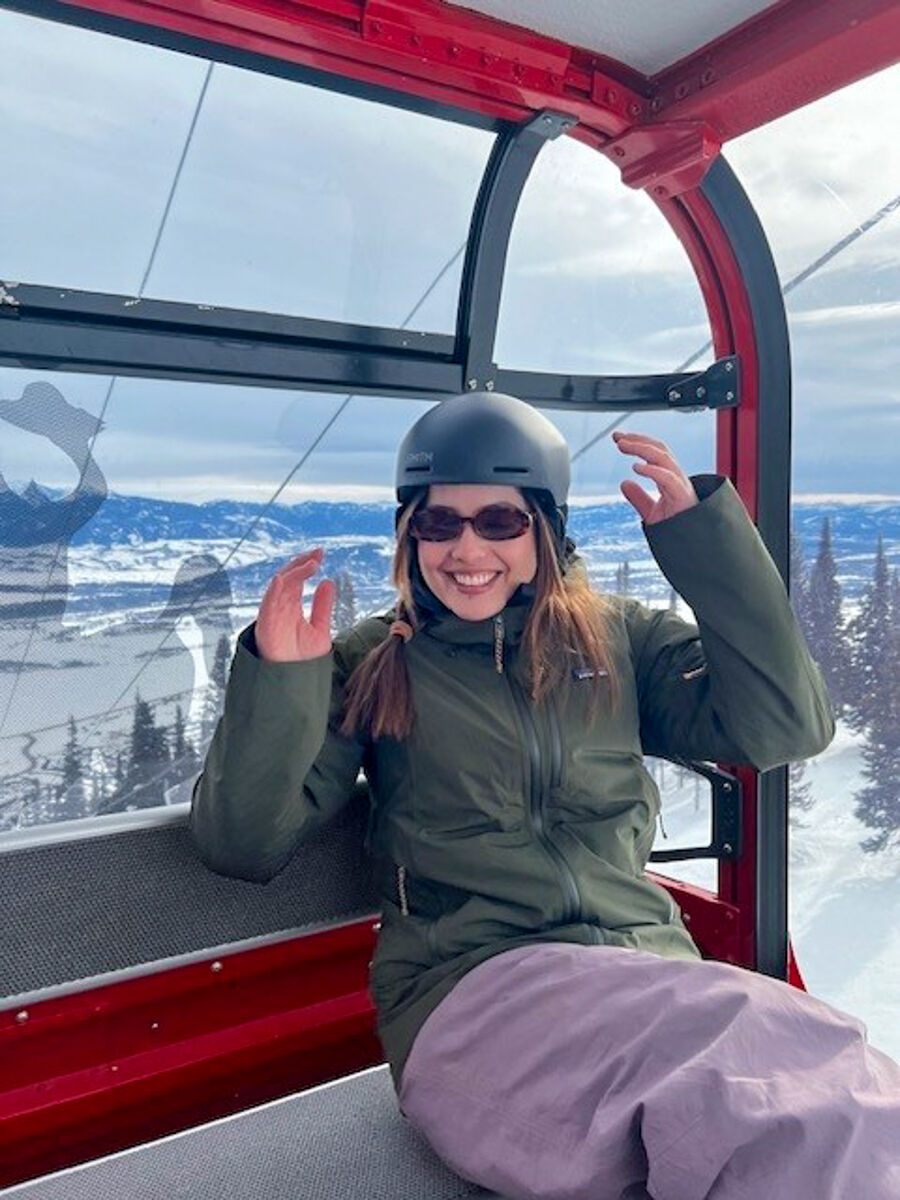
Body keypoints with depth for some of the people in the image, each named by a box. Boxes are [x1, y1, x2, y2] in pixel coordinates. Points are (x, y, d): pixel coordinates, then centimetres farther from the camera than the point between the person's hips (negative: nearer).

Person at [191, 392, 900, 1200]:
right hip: (472, 996, -3)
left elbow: (787, 727, -2)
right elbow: (243, 844, 1)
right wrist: (276, 680, -15)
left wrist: (701, 532, -5)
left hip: (654, 975, 3)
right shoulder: (372, 666, 6)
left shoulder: (619, 640, 11)